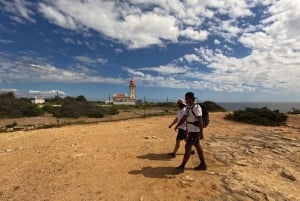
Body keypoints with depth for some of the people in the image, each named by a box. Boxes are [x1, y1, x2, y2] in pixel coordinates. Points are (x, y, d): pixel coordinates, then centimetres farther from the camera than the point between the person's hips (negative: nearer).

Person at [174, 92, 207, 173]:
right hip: (191, 131, 10)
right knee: (198, 147, 15)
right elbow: (184, 118, 11)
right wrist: (177, 126, 5)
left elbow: (200, 121, -24)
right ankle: (203, 164, 28)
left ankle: (182, 166, 2)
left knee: (188, 147, -7)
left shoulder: (196, 107, -20)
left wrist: (201, 133, -25)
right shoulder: (188, 107, 10)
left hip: (195, 131, -10)